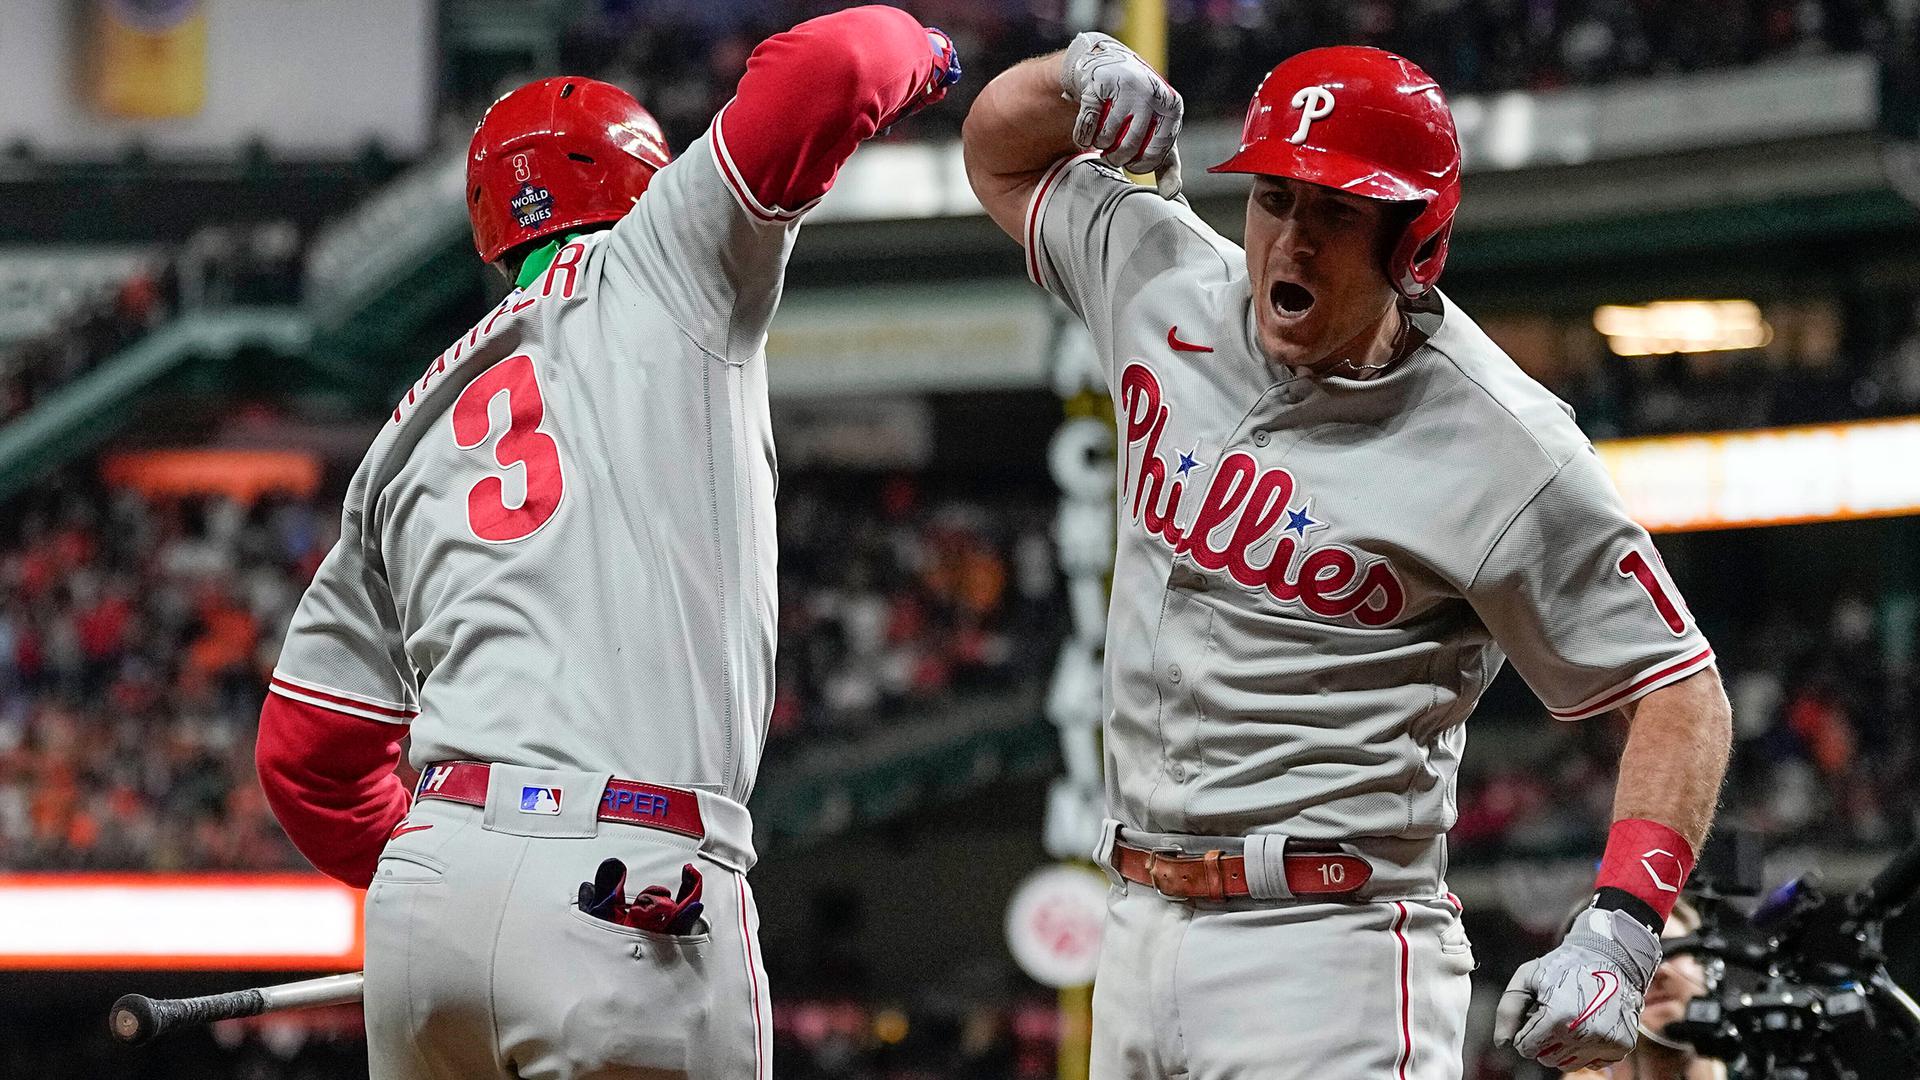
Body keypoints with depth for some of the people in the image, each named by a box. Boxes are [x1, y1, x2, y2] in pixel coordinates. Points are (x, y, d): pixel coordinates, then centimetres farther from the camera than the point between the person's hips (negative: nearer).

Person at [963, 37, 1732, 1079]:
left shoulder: (1502, 450, -12)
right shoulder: (1169, 290, 5)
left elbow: (1681, 691, -8)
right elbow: (1002, 160, 24)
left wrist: (1619, 929, -22)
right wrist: (1082, 75, 1)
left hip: (1330, 953, -6)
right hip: (1136, 931, 6)